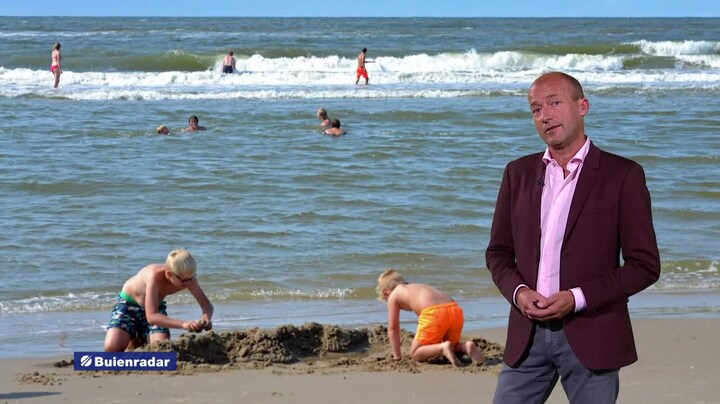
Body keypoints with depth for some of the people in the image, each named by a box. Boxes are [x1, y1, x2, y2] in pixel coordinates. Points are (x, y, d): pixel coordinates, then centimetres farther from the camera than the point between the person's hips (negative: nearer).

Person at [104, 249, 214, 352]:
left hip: (156, 306, 4)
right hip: (128, 303, -4)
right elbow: (151, 317, -47)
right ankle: (134, 339, 10)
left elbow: (206, 305, -16)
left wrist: (206, 319, -42)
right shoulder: (155, 276, -40)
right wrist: (183, 324, -60)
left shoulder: (188, 278, -25)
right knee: (112, 348, -24)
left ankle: (139, 340, 15)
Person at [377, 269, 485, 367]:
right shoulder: (418, 287, 38)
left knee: (415, 354, 9)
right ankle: (466, 346, -3)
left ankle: (443, 348, -17)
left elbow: (393, 328, 19)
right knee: (452, 346, 31)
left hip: (434, 314, -6)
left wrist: (397, 356, 24)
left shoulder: (394, 295, 20)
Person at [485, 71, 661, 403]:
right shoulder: (519, 173, 11)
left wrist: (577, 298, -15)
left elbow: (645, 265, -5)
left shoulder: (622, 175, -3)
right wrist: (518, 292, -6)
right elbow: (499, 251, 15)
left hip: (591, 337, -4)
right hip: (528, 335, 4)